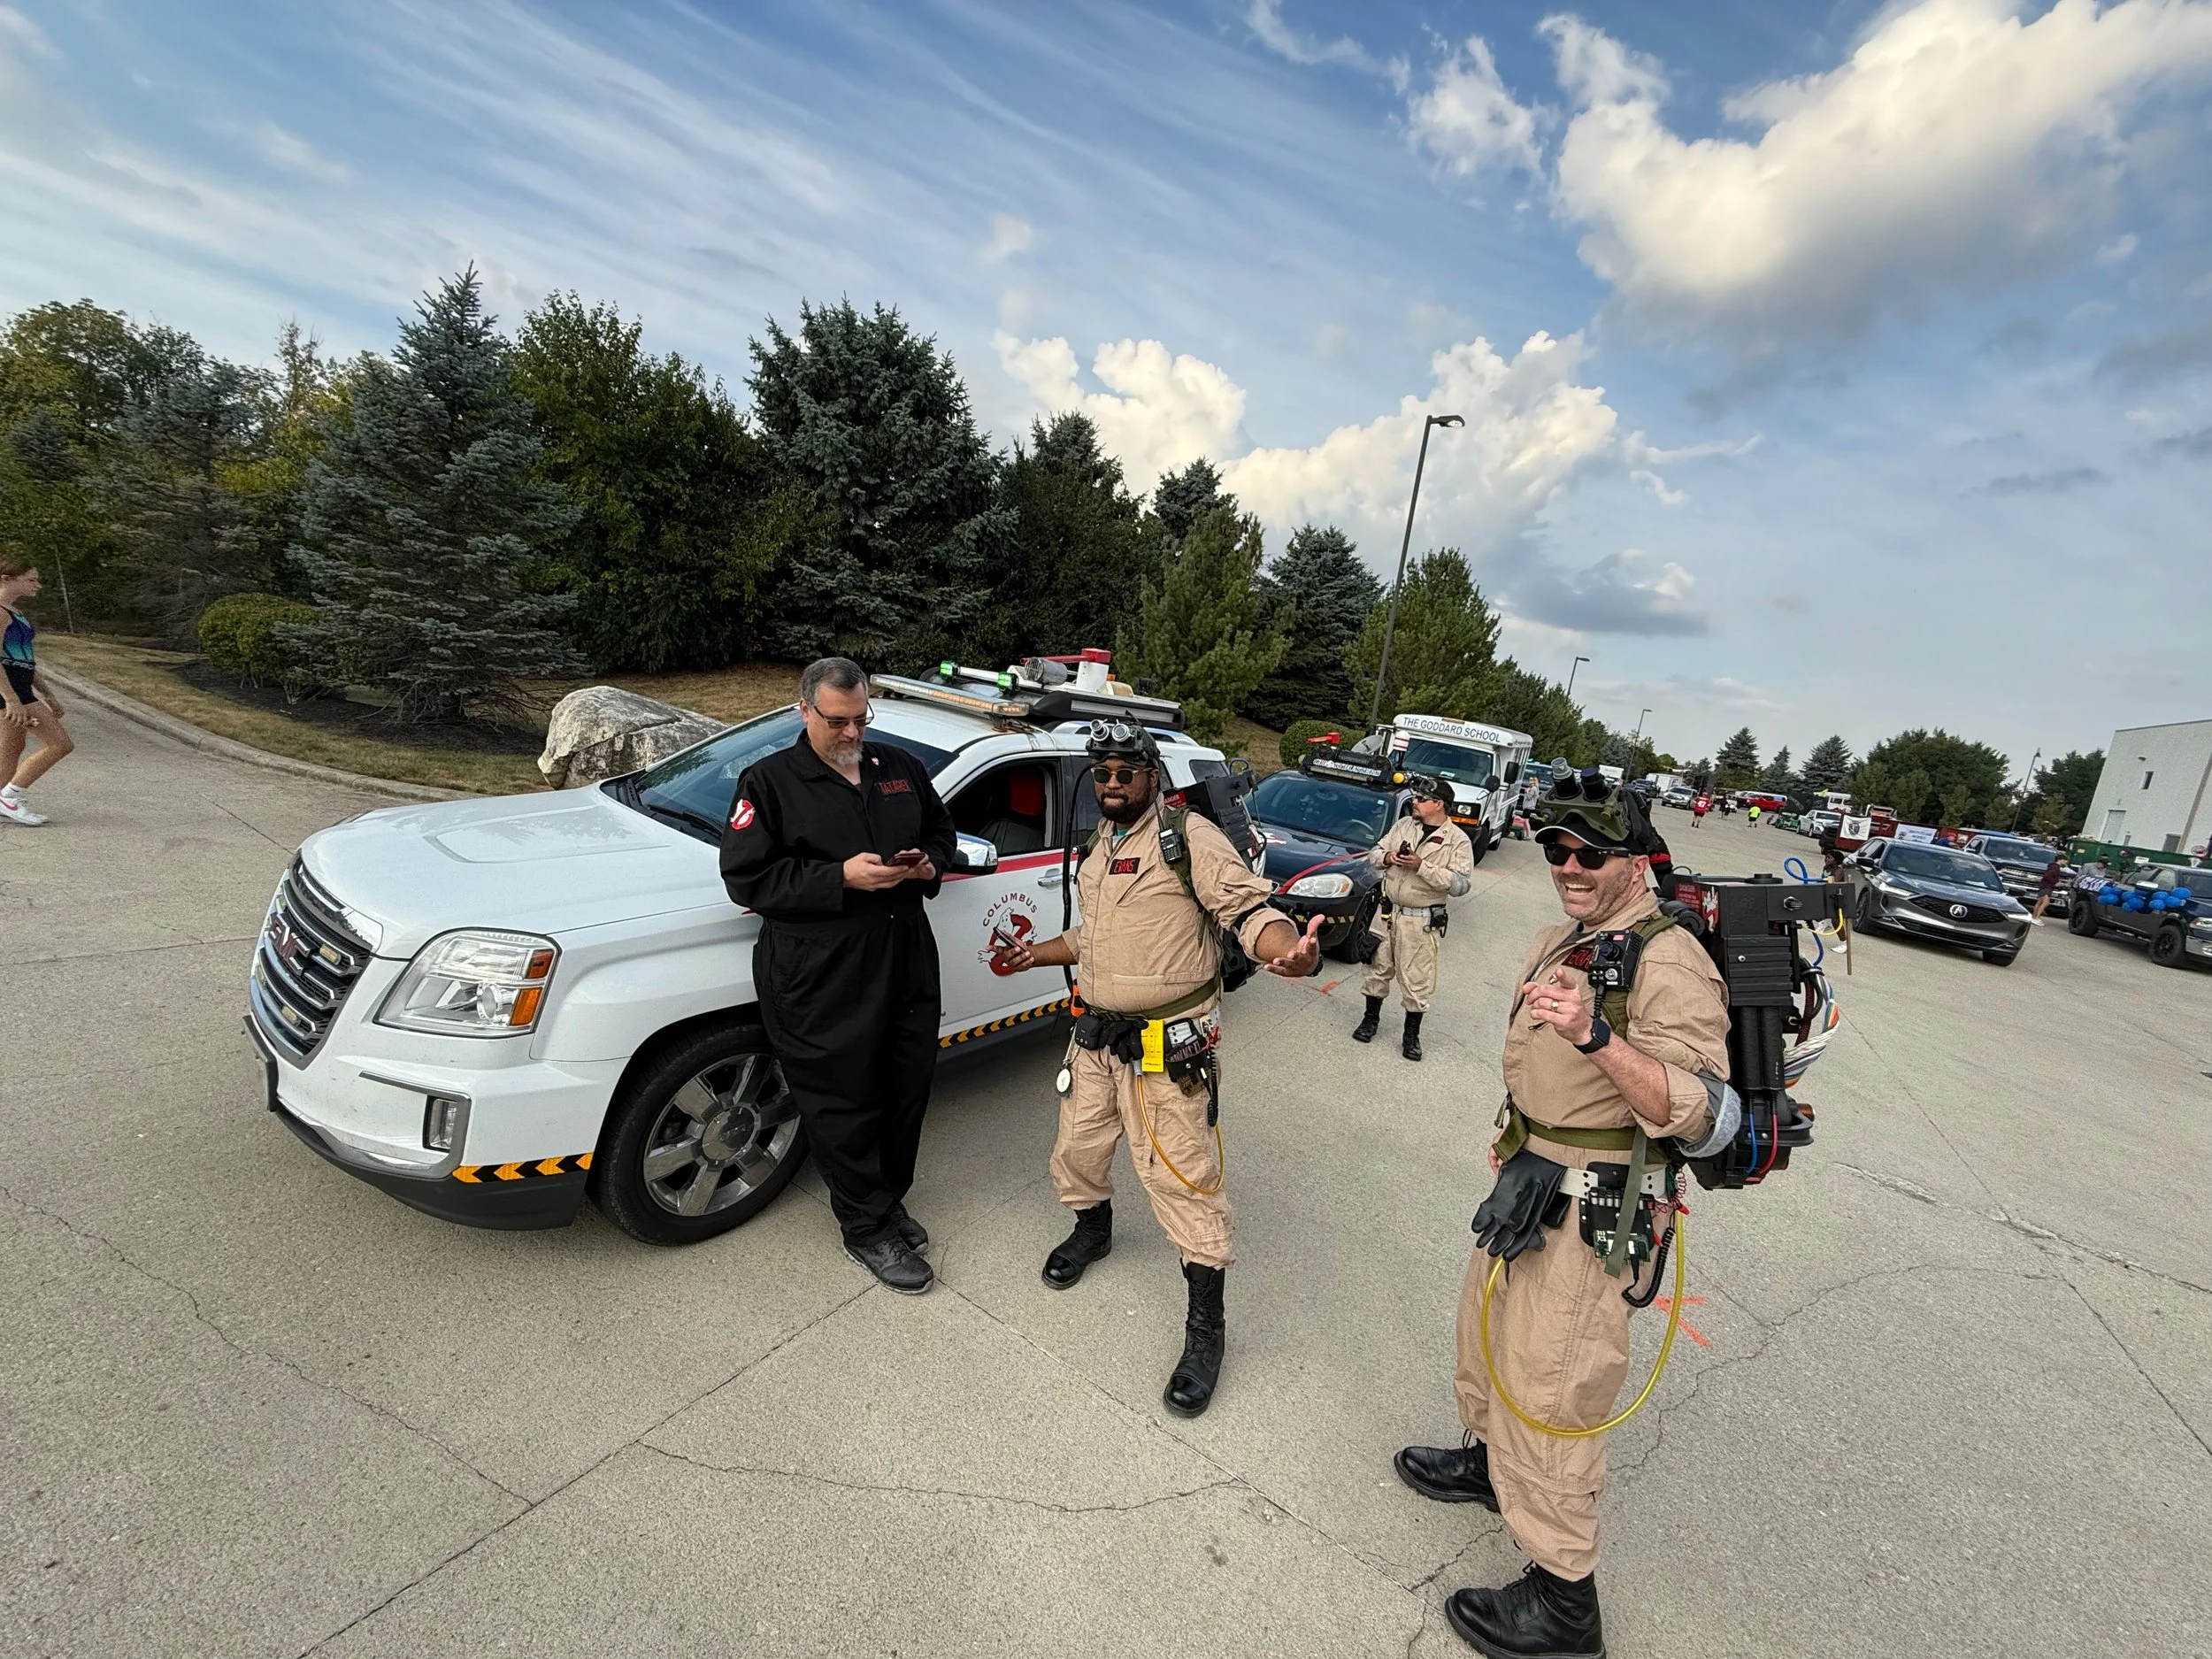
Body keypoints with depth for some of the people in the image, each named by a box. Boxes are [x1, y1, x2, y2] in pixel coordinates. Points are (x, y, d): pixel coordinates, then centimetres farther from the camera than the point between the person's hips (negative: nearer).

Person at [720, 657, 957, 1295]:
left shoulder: (901, 768, 10)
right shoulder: (769, 782, -4)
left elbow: (942, 831, 22)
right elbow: (747, 878, -11)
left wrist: (930, 864, -2)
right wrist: (841, 877, -20)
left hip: (907, 966, 5)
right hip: (822, 980, -5)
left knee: (908, 1091, 16)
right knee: (843, 1105, 6)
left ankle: (888, 1198, 40)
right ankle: (866, 1227, 27)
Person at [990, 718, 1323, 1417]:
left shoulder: (1188, 837, -12)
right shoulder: (1096, 852, 13)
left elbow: (1249, 910, -20)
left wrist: (1291, 951, -40)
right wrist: (1032, 954, 20)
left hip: (1167, 1049, -7)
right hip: (1096, 1039, 8)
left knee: (1183, 1181, -2)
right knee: (1076, 1154, 20)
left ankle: (1206, 1326, 17)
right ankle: (1093, 1230, 52)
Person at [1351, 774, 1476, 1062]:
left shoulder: (1458, 841, -9)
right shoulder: (1403, 825, 6)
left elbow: (1461, 884, -18)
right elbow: (1374, 852, 13)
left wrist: (1422, 866, -24)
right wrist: (1386, 857, -11)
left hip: (1421, 922, -4)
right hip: (1387, 913, 5)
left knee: (1417, 982, 3)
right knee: (1378, 968, 15)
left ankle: (1412, 1035, 19)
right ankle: (1371, 1018, 33)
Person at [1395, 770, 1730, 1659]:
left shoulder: (1668, 963, -22)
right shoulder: (1559, 943, 7)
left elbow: (1694, 1111, -31)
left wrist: (1598, 1036, -44)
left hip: (1594, 1218, -9)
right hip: (1530, 1188, 9)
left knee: (1548, 1392, 2)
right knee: (1487, 1331, 26)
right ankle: (1487, 1459, 51)